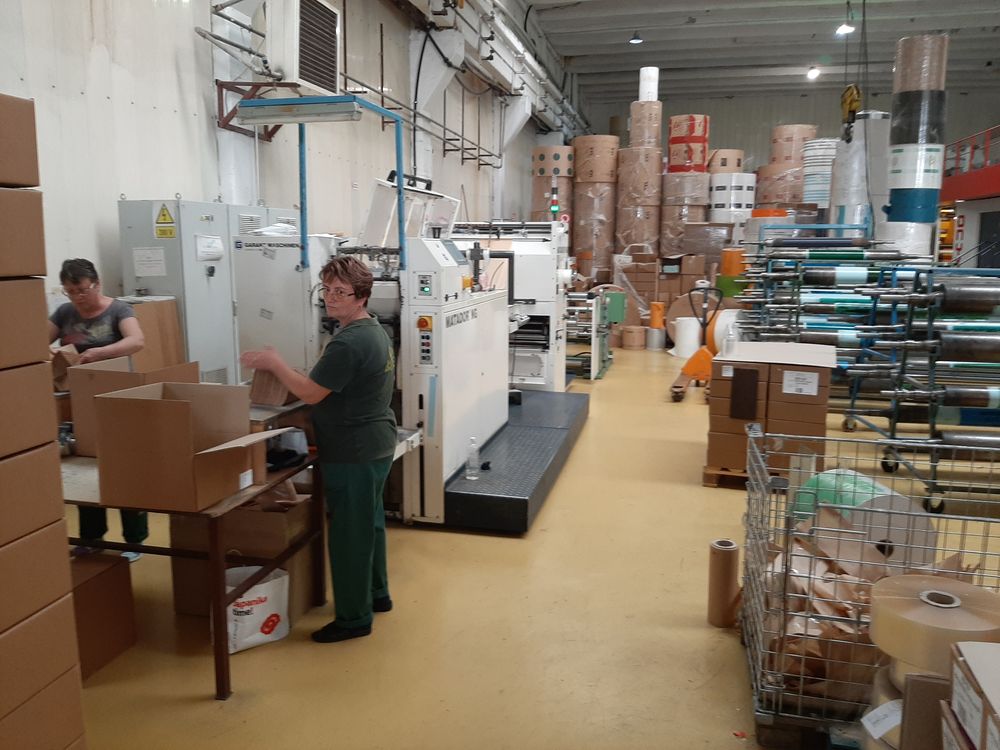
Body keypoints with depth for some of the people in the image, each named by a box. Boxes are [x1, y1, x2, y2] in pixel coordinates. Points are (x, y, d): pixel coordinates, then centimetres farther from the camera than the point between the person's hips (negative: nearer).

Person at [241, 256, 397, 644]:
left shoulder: (348, 342, -24)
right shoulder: (374, 331, 11)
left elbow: (311, 393, -20)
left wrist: (274, 363, -8)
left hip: (353, 452, -11)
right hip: (375, 445, 11)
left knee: (349, 533, 1)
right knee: (369, 522, 21)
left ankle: (353, 618, 13)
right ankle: (376, 594, 37)